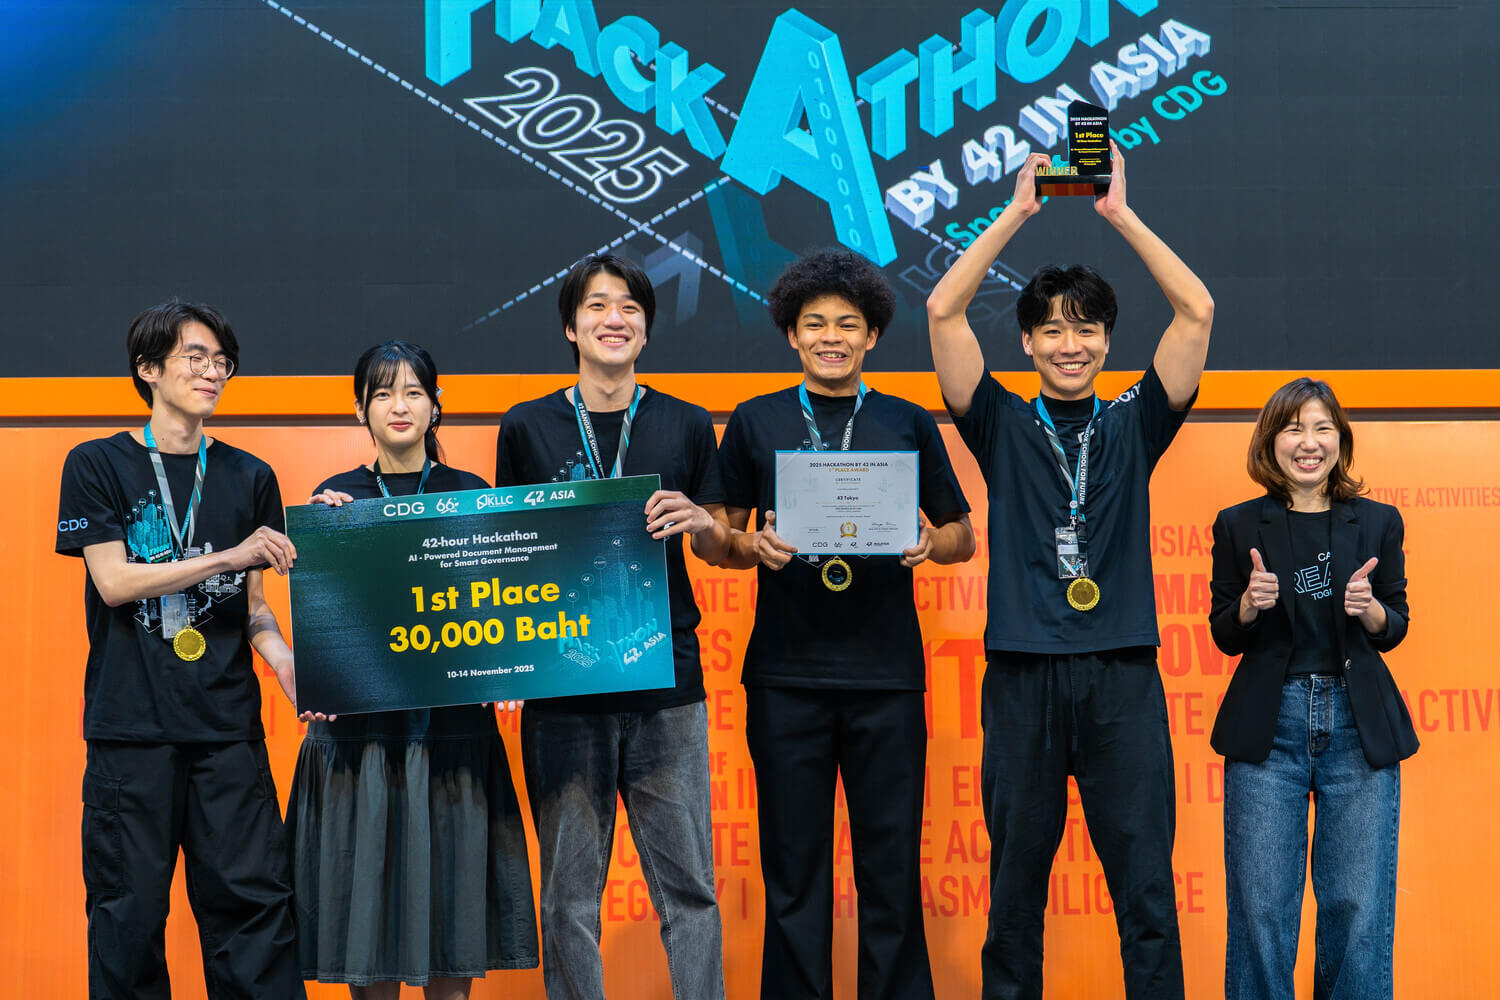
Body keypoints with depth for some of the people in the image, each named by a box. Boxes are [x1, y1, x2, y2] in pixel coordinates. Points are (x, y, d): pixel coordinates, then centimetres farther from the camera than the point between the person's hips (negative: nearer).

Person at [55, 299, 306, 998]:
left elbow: (251, 606, 14)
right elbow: (114, 581, -6)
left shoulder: (248, 477, 13)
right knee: (130, 911, 1)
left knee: (252, 900, -3)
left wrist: (289, 665, -6)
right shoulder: (98, 465, 5)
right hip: (131, 723, -2)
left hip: (228, 725, 2)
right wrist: (228, 556, -12)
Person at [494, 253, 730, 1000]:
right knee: (570, 889, 3)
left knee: (687, 882, -1)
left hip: (666, 679, 0)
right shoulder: (528, 427, 7)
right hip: (562, 680, 0)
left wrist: (698, 520, -10)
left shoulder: (686, 426, 9)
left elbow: (720, 551, 13)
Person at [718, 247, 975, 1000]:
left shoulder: (909, 425, 9)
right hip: (786, 675, 0)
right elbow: (719, 537, 11)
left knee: (892, 862, 2)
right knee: (793, 865, 4)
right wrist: (757, 548, -10)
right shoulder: (755, 422, 9)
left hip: (885, 675, 0)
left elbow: (961, 536, 13)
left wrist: (928, 544, -8)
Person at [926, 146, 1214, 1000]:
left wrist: (1121, 214, 2)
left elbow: (1198, 311, 2)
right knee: (1016, 882, 6)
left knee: (1147, 887, 0)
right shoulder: (1003, 427, 9)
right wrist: (1018, 213, 2)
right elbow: (943, 312, 0)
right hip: (1024, 674, 0)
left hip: (1123, 675, 0)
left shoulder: (1134, 426, 11)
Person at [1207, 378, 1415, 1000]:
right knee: (1262, 906, 0)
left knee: (1358, 906, 1)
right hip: (1268, 726, -1)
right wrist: (1249, 605, -12)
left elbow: (1394, 630, 11)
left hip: (1358, 724, 1)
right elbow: (1224, 637, 8)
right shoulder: (1239, 526, 4)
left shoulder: (1378, 522, 6)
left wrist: (1371, 610, -11)